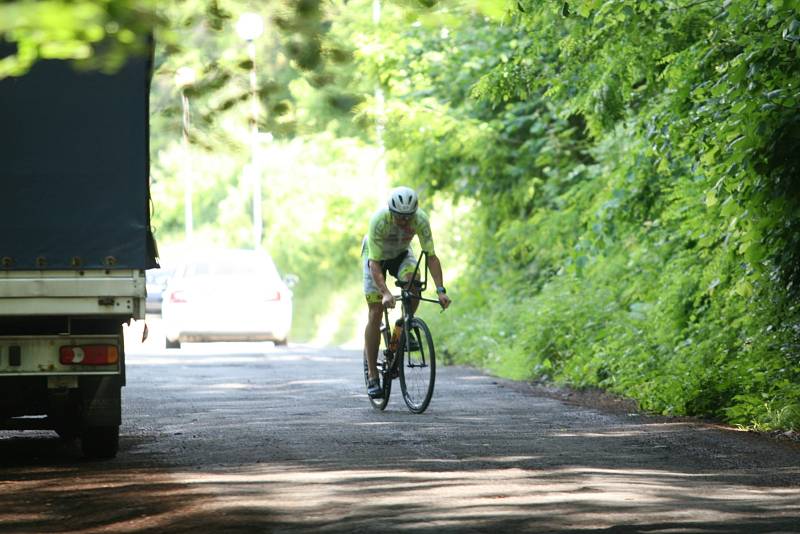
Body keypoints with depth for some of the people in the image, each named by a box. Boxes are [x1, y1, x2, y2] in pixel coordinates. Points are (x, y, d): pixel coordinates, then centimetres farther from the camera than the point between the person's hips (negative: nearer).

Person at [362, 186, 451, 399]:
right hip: (376, 255, -2)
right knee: (375, 314, -11)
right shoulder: (379, 221, -37)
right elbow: (375, 263, -39)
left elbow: (431, 256, -28)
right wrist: (385, 293, -52)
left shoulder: (421, 219, -30)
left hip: (401, 254, 2)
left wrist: (440, 290, -40)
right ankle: (373, 377, -7)